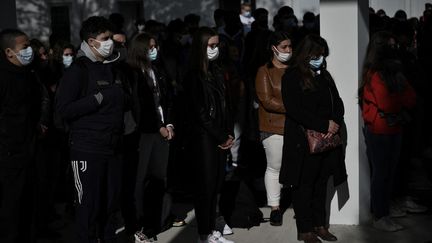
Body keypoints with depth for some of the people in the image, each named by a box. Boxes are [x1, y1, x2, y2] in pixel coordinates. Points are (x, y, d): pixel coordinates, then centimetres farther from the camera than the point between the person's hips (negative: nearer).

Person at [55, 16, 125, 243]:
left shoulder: (111, 67, 14)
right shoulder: (78, 70, -7)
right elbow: (64, 109, -15)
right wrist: (99, 98, -17)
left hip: (113, 147, 6)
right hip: (87, 149, -6)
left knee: (112, 200, 8)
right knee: (89, 204, -1)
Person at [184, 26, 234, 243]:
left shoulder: (216, 72, 12)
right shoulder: (194, 76, -9)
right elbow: (200, 114, -12)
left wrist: (229, 134, 4)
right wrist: (222, 138, -7)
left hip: (220, 138, 7)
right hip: (204, 138, -7)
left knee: (216, 185, 9)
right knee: (206, 186, -2)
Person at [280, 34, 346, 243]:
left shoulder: (324, 75, 14)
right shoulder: (292, 76, -7)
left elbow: (337, 102, 13)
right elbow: (294, 110, -17)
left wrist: (336, 122, -8)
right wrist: (324, 125, -18)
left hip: (327, 139, 6)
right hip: (303, 141, -6)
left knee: (321, 184, 12)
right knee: (304, 186, 2)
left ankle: (320, 225, 22)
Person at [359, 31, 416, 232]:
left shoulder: (394, 71, 12)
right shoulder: (375, 75, -11)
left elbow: (411, 100, 5)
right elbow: (387, 104, -21)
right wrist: (402, 98, -4)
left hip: (394, 130, 7)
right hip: (379, 132, -7)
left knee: (389, 172, 12)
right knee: (381, 173, -2)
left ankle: (382, 209, 21)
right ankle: (379, 217, 4)